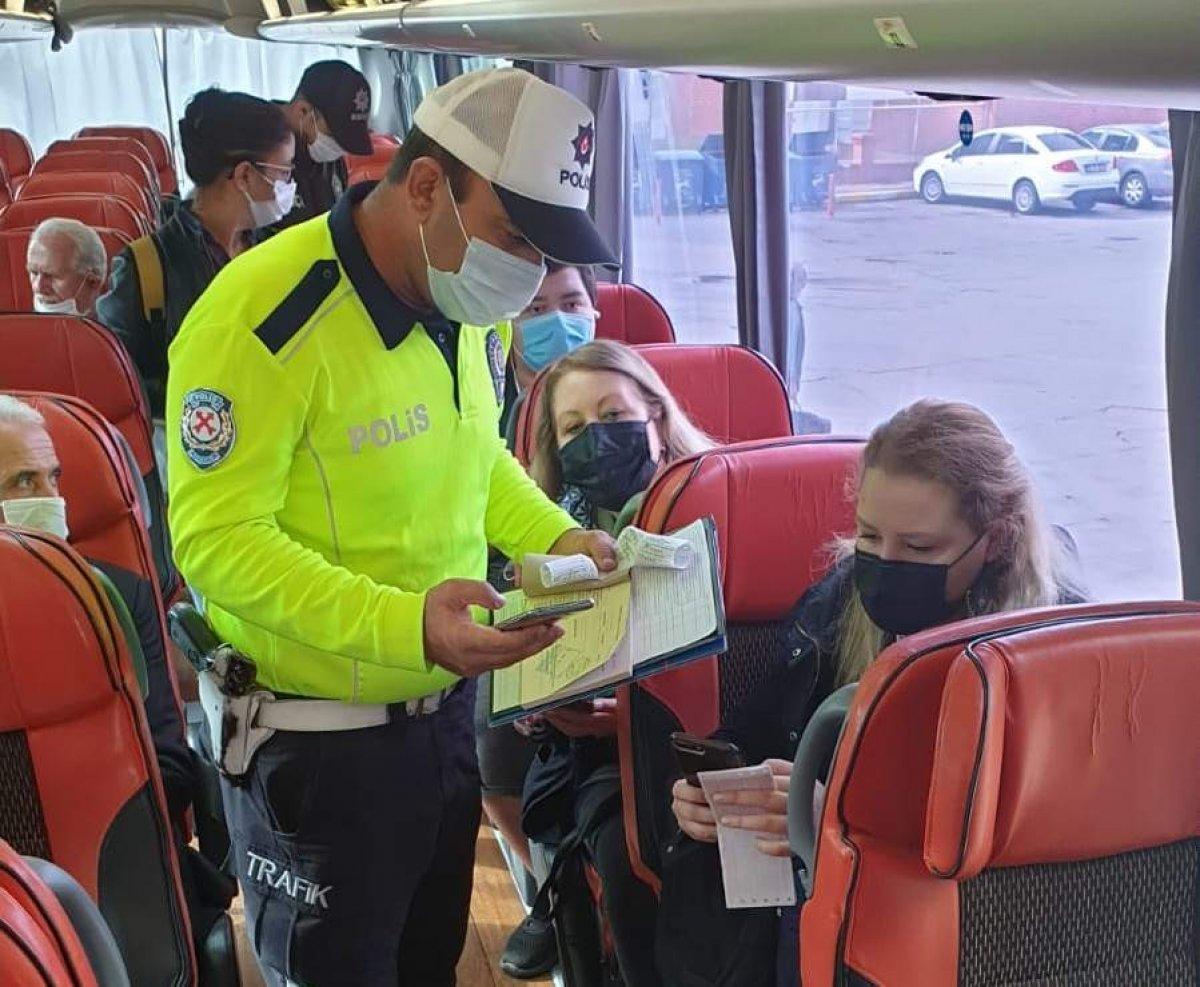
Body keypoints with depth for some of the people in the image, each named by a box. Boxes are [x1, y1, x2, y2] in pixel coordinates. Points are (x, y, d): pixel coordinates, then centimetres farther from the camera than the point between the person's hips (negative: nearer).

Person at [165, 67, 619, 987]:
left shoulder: (470, 306, -1)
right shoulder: (265, 320, -25)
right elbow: (217, 538, -25)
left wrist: (556, 537, -2)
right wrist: (404, 625, -35)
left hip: (449, 711, 7)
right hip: (316, 741, -7)